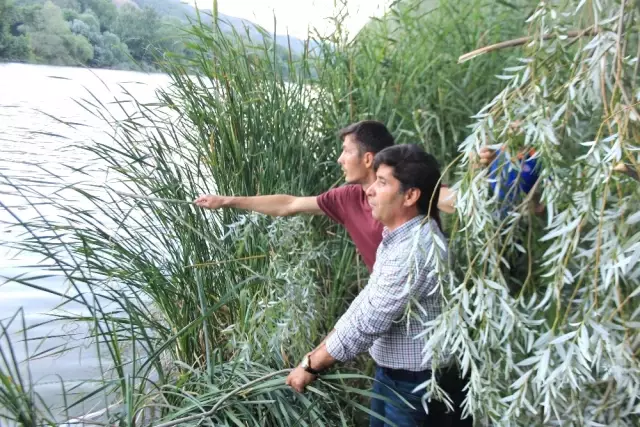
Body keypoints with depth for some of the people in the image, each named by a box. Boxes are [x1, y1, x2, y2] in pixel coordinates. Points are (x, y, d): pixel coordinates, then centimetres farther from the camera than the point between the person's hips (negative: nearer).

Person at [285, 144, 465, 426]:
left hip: (413, 381, -9)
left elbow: (368, 321, -26)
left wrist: (312, 365, -15)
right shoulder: (398, 236, 6)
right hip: (390, 371, 9)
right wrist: (319, 353, 4)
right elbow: (367, 301, 9)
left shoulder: (416, 249, -28)